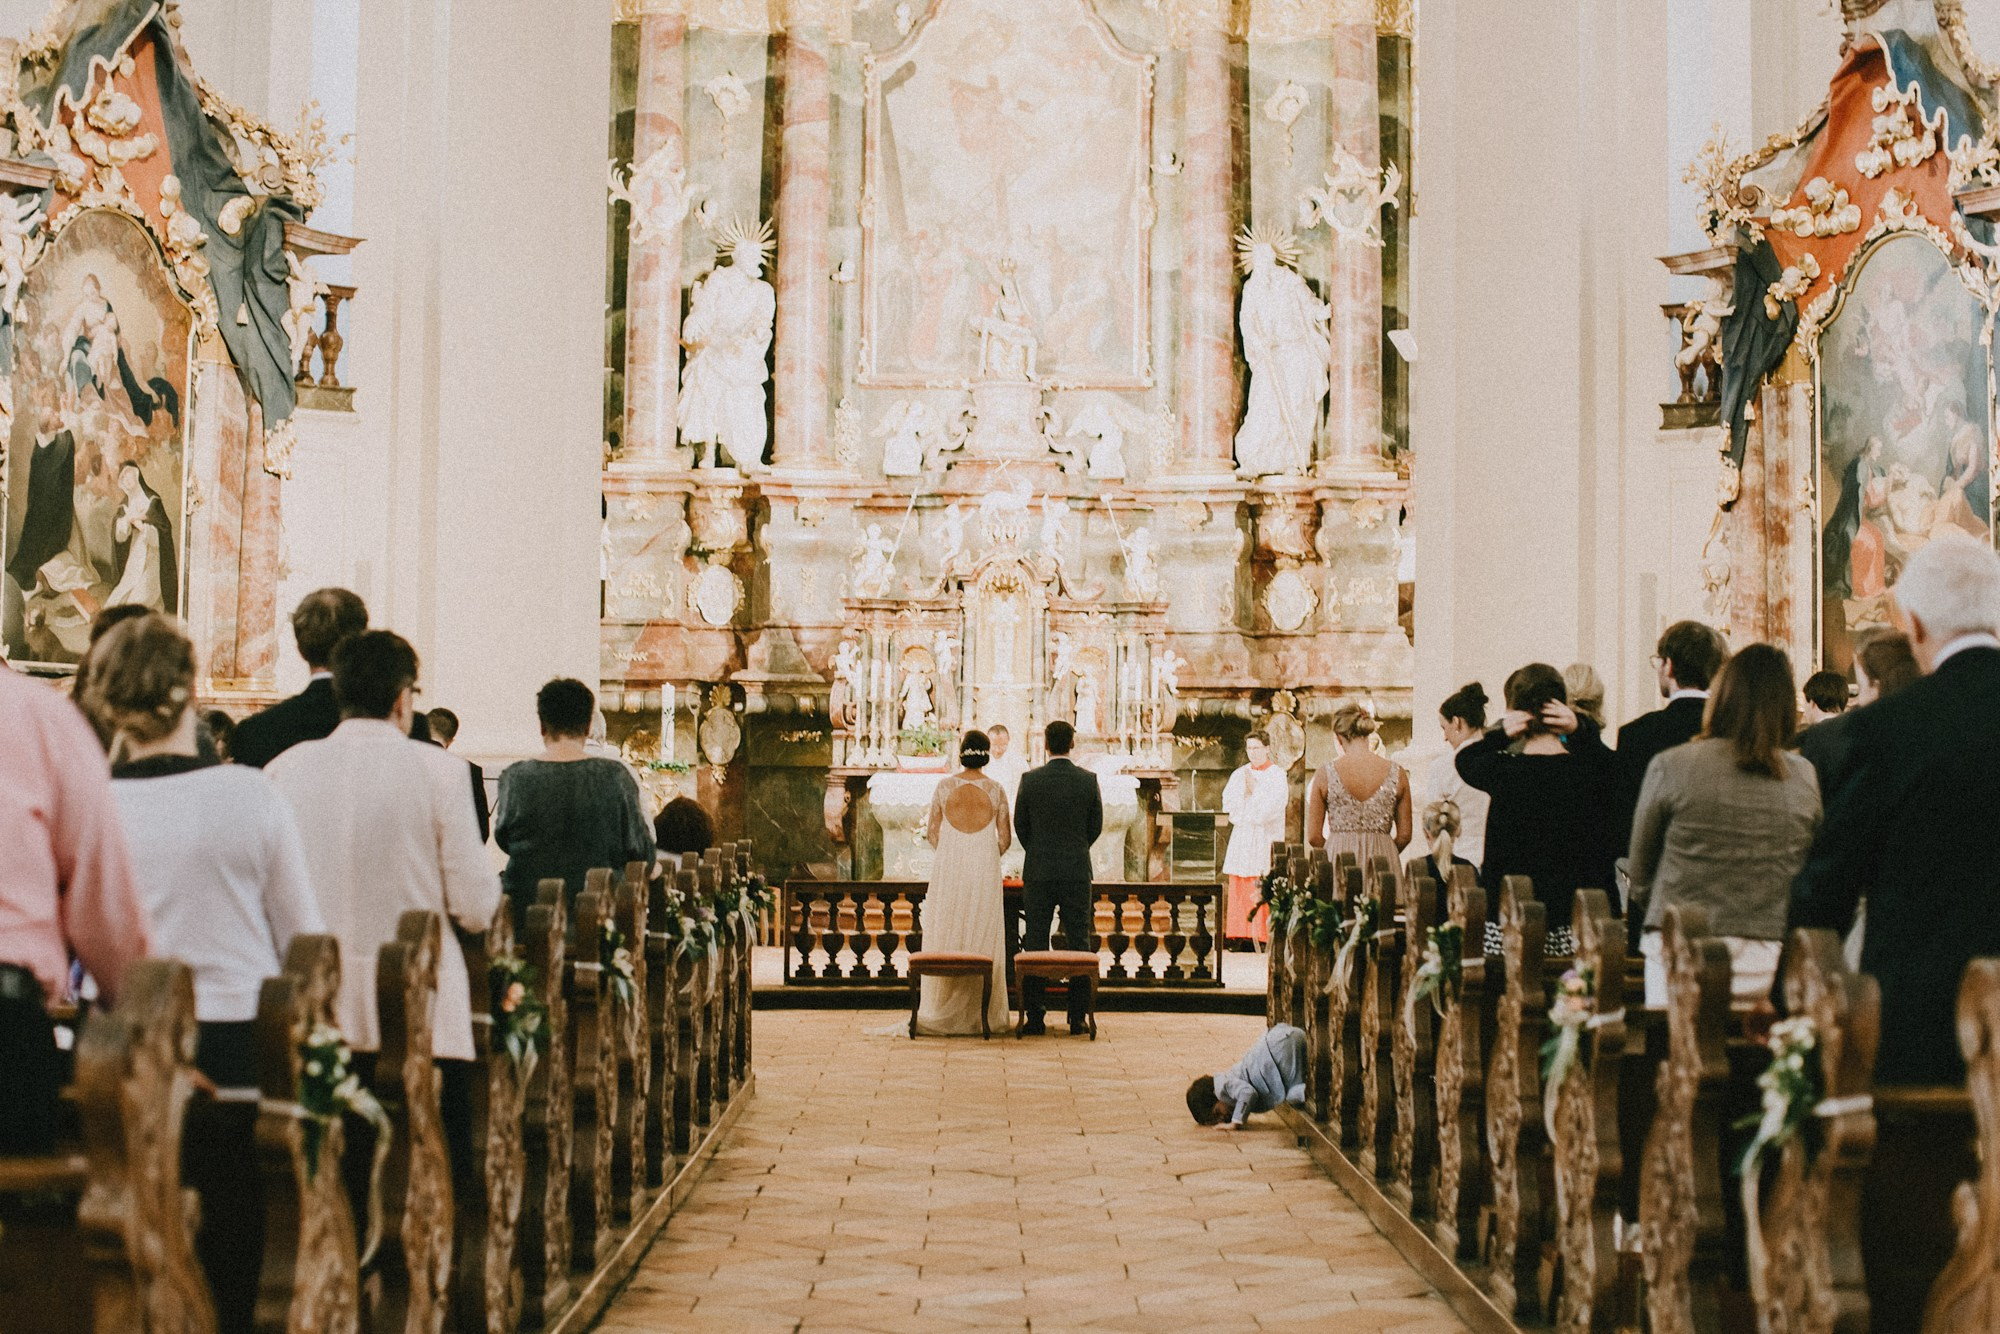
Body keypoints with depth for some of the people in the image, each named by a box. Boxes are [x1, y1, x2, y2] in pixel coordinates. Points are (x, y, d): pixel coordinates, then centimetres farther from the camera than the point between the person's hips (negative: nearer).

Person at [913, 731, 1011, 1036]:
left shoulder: (944, 787, -2)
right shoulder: (995, 790, -2)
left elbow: (932, 833, 2)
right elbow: (1005, 838, 1)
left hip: (948, 869, 0)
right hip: (985, 870, 0)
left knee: (945, 938, 6)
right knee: (983, 940, 5)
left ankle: (943, 1013, 6)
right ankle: (981, 1014, 5)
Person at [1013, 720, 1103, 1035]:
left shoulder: (1030, 779, -5)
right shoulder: (1088, 780, -3)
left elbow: (1020, 824, 3)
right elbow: (1096, 826, 5)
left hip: (1038, 873, 0)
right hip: (1077, 872, 0)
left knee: (1035, 943, 4)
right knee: (1078, 942, 5)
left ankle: (1034, 1018, 4)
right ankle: (1078, 1017, 3)